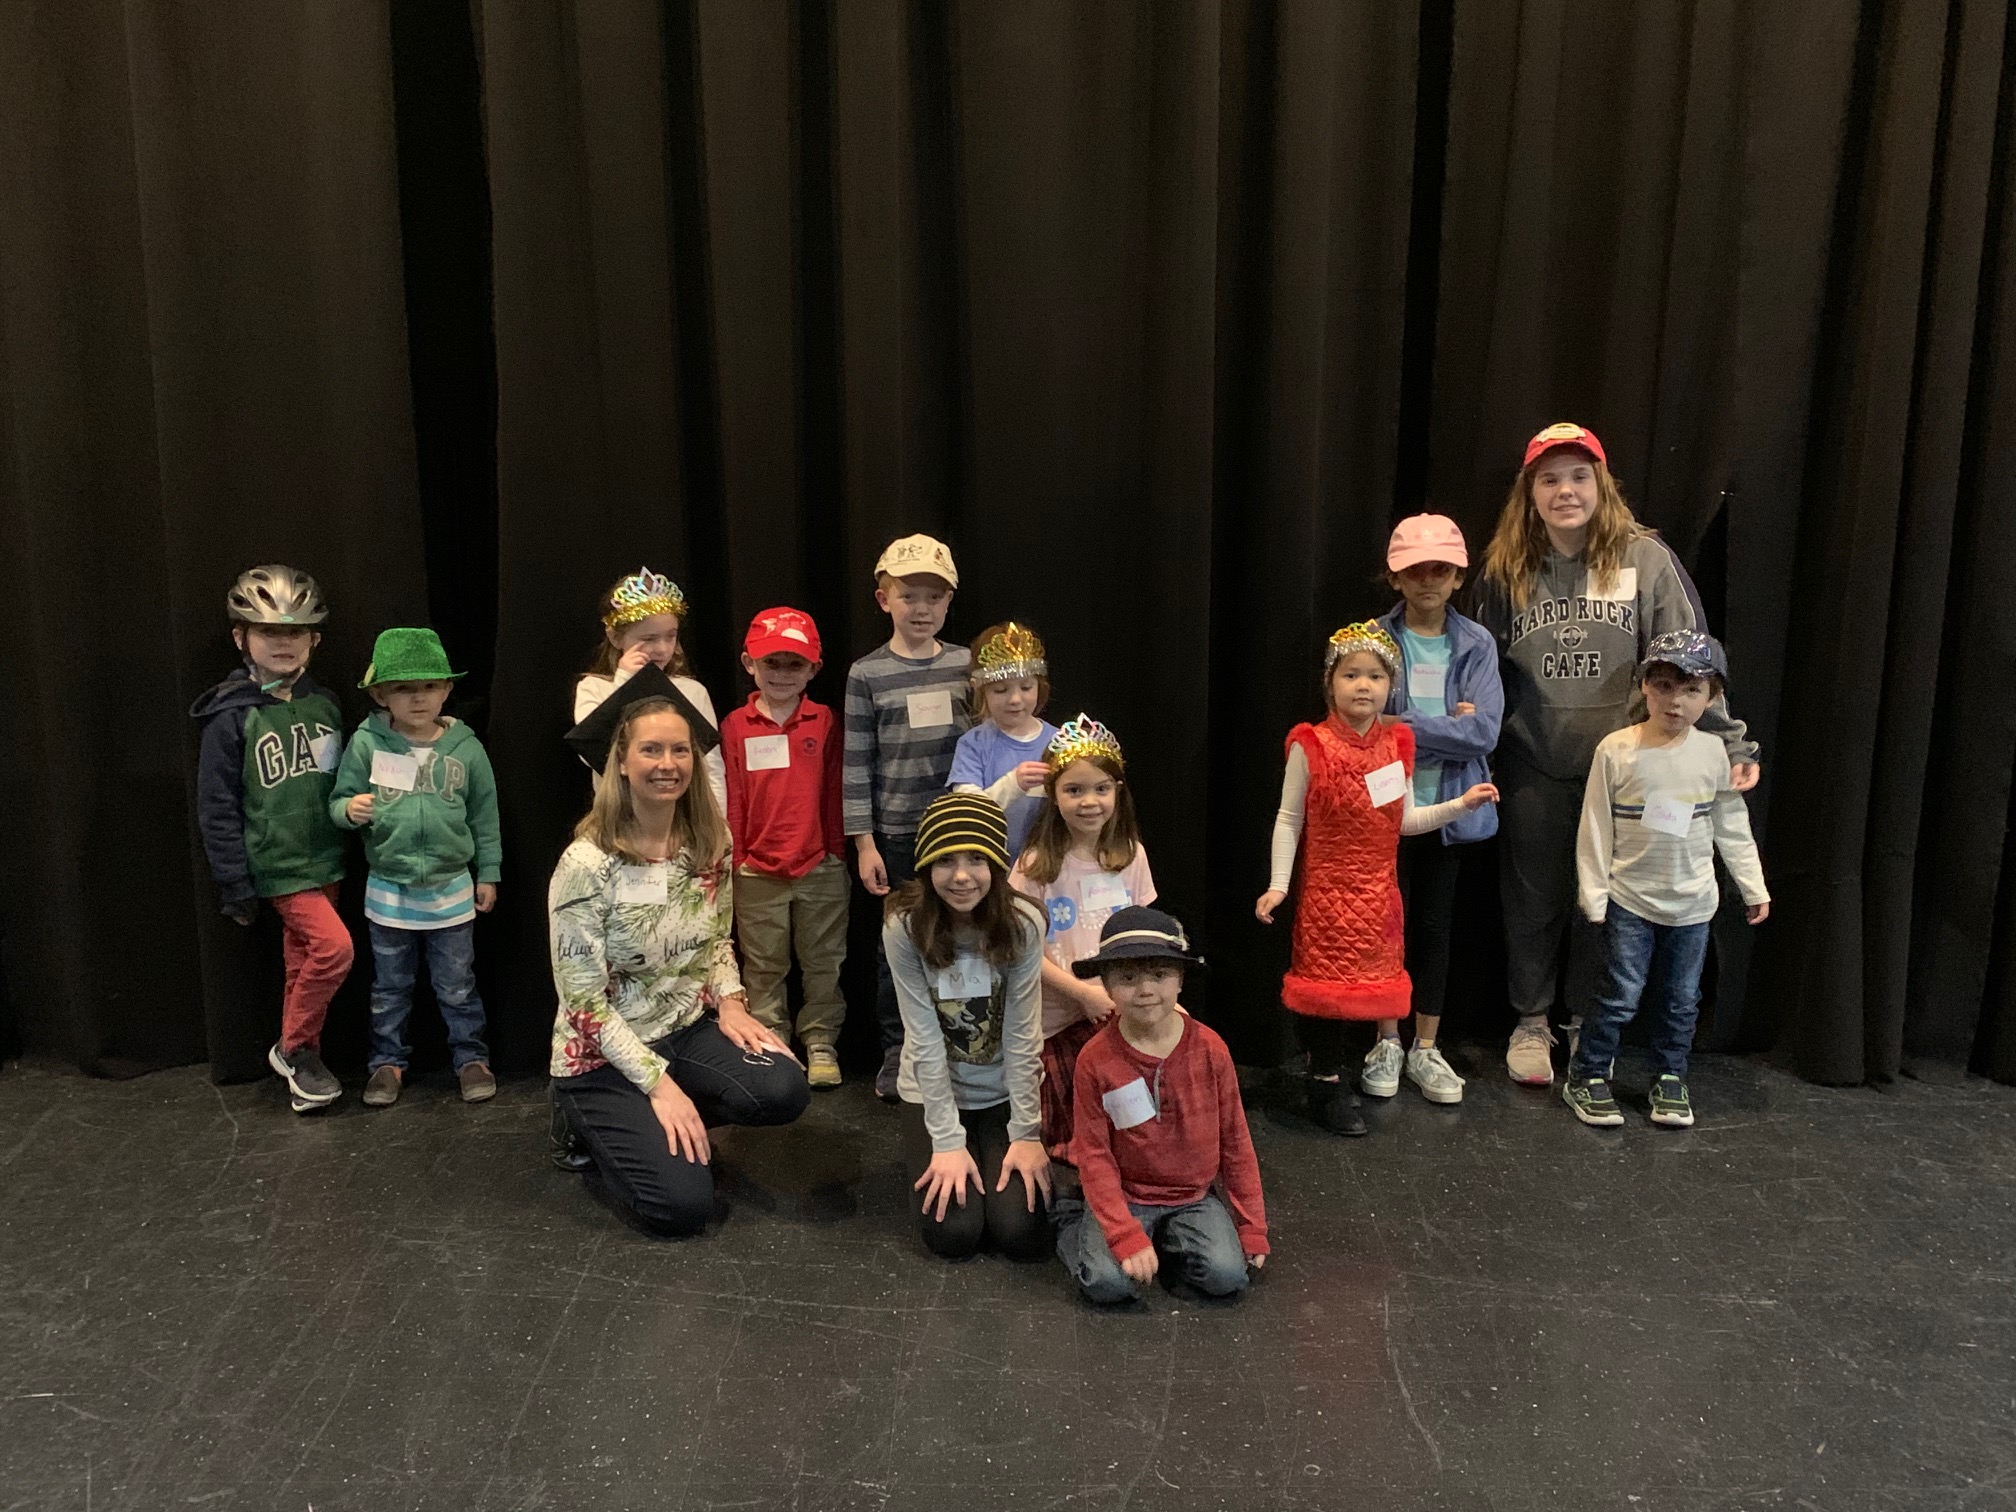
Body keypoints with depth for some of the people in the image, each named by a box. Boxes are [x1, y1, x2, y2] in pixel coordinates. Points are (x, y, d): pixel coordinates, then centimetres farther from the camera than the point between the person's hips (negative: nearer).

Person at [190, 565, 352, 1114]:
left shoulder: (325, 704, 3)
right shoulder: (232, 716, -11)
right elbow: (216, 808, -9)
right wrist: (234, 885, -9)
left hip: (326, 859, 5)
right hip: (278, 863, -5)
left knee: (304, 964, 13)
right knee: (333, 948, -15)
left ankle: (301, 1064, 27)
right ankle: (295, 1049, 7)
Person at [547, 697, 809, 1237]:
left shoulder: (709, 844, -3)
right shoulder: (587, 864, -21)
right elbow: (584, 1002, -19)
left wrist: (729, 1001, -7)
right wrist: (658, 1081, -21)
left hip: (688, 1028, 5)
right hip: (603, 1055, -5)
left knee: (784, 1091, -23)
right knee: (682, 1204, -18)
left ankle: (657, 1123, 6)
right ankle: (591, 1121, 12)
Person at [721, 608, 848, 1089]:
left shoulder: (824, 721, 0)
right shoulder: (735, 726, -1)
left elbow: (834, 791, 2)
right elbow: (731, 799, 2)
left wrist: (837, 850, 2)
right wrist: (733, 858, 1)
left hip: (821, 866, 0)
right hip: (757, 869, 0)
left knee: (823, 962, 10)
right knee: (763, 966, 10)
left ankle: (820, 1043, 22)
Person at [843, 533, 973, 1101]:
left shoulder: (966, 664, 4)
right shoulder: (867, 674, -3)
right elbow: (857, 764, -3)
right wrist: (864, 843, -6)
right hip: (896, 834, -2)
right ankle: (897, 1052, 22)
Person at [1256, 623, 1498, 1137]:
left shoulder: (1396, 745, 4)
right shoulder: (1312, 747, -10)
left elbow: (1405, 820, 10)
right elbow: (1289, 820, -7)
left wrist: (1461, 804, 2)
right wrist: (1278, 885, -12)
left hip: (1378, 892, 5)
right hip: (1327, 888, -5)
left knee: (1364, 978, 11)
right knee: (1327, 978, -1)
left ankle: (1331, 1074, 24)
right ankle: (1327, 1085, 12)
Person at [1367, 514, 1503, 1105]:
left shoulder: (1477, 644, -1)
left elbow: (1484, 731, -12)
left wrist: (1401, 727, -16)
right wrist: (1445, 726, -15)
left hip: (1448, 808, 1)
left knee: (1434, 925, 11)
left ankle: (1426, 1048, 24)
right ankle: (1387, 1043, 24)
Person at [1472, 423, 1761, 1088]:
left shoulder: (1645, 558, -7)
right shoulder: (1506, 570, 0)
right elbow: (1487, 671, 9)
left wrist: (1732, 742, -12)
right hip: (1534, 766, 1)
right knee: (1534, 897, 11)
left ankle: (1584, 1024, 28)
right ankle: (1531, 1022, 28)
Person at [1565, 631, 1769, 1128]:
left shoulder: (1713, 753, -2)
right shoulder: (1616, 751, -11)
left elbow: (1732, 827, 8)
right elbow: (1596, 829, -7)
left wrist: (1754, 887, 10)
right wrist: (1593, 895, -7)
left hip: (1692, 902, 3)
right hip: (1631, 899, -3)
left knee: (1682, 999, 13)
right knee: (1620, 996, -1)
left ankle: (1669, 1078, 29)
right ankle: (1586, 1077, 15)